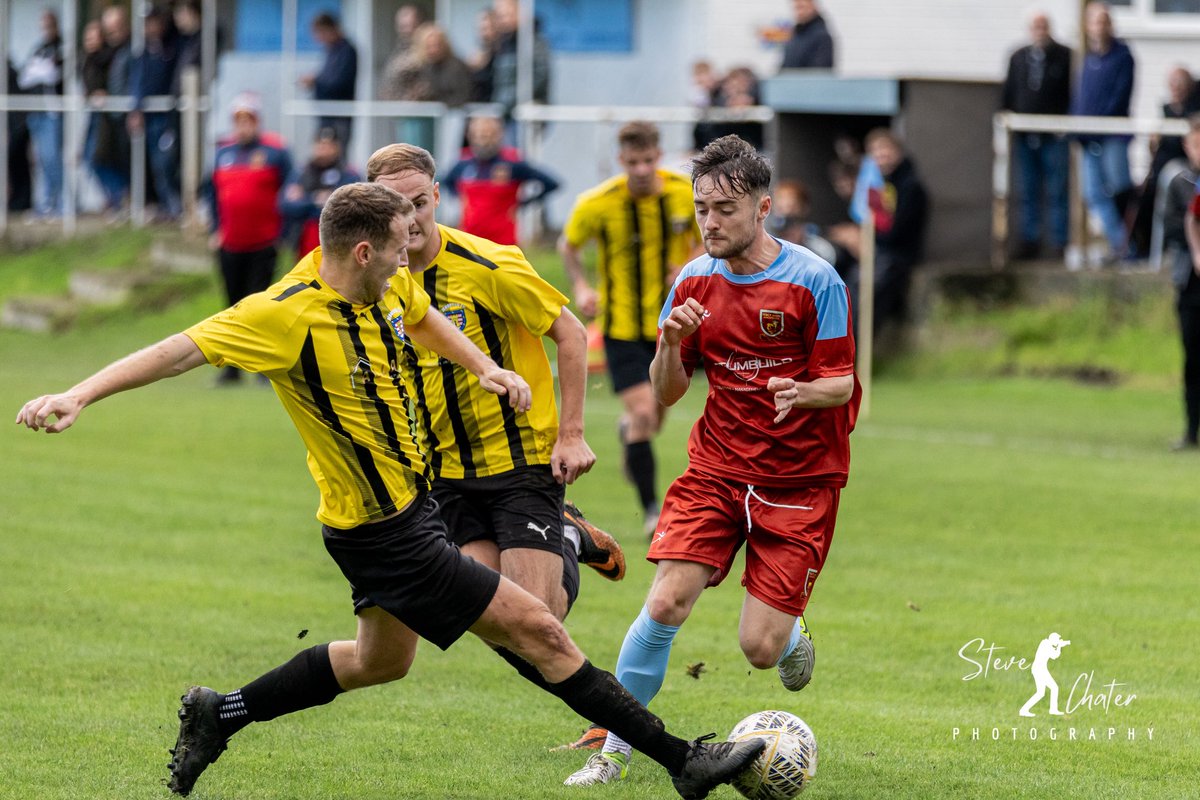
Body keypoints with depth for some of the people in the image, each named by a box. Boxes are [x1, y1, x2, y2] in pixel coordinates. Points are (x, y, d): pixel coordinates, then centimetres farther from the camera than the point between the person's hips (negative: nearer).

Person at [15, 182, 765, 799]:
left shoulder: (389, 286, -2)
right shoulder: (288, 316, -26)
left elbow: (422, 317, 21)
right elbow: (183, 349, -26)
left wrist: (486, 366, 7)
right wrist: (78, 396, -34)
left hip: (412, 497, 10)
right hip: (381, 532, -10)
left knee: (382, 660, 29)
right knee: (536, 628, -7)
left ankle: (218, 716, 40)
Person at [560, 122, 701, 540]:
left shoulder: (687, 194, -9)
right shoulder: (597, 203, -15)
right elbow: (569, 244, 4)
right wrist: (580, 287, -12)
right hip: (622, 322, -3)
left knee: (654, 418, 15)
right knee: (642, 412, -16)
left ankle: (628, 429, 55)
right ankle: (651, 510, -5)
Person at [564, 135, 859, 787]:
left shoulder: (815, 281, -11)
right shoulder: (694, 282, 2)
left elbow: (841, 384, -9)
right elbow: (666, 393, 5)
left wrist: (802, 393, -31)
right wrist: (671, 344, -16)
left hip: (799, 480, -3)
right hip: (715, 469, 3)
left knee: (759, 649, -7)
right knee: (666, 604, -15)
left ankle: (793, 639, 31)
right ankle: (613, 748, -4)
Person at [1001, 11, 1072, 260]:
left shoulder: (1065, 57, -1)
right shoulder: (1018, 58, 13)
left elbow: (1075, 94, -3)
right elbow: (1008, 94, 16)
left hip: (1055, 136, -4)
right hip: (1024, 136, 4)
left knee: (1057, 191, -2)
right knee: (1027, 192, 9)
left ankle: (1059, 242, 2)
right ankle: (1028, 240, 15)